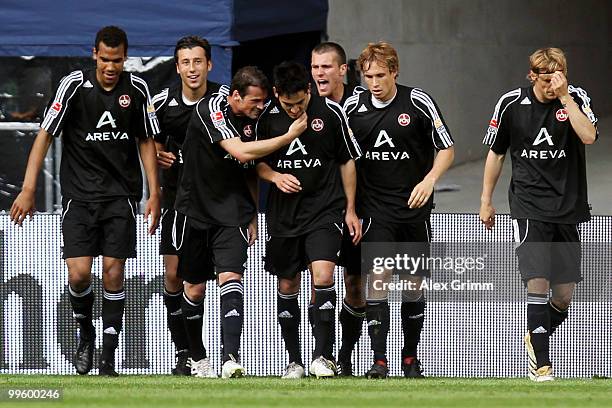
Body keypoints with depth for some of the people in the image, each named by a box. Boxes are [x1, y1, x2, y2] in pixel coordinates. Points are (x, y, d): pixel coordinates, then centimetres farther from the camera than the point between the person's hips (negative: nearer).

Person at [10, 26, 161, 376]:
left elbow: (146, 142, 10)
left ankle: (109, 357, 3)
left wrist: (154, 194, 6)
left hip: (122, 193, 1)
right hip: (79, 193, -1)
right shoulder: (74, 85, -8)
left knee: (113, 272, -5)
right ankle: (86, 333, 19)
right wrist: (28, 190, -10)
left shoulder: (137, 89, 0)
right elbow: (45, 136, -5)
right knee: (79, 273, -10)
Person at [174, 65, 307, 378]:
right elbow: (242, 153, -28)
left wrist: (253, 215, 15)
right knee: (194, 288, 7)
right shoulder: (210, 109, -16)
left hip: (232, 214, 3)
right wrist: (288, 137, -25)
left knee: (230, 278, -16)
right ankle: (198, 358, 27)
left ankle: (231, 359, -27)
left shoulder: (252, 120, 3)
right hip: (195, 210, -3)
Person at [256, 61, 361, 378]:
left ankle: (323, 355, -12)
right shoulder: (268, 118, -2)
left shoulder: (330, 113, -5)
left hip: (324, 208, -3)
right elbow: (258, 162, 10)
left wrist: (350, 209, 5)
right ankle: (294, 361, 18)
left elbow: (347, 161, 5)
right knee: (287, 286, 7)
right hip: (283, 211, 3)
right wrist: (275, 176, -12)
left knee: (323, 275, -19)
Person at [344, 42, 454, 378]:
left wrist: (429, 179, -17)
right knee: (377, 278, -14)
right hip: (374, 208, 0)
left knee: (414, 285, 7)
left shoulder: (419, 103, -5)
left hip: (414, 206, 0)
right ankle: (379, 360, -16)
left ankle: (410, 357, 22)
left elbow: (446, 149, 1)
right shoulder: (353, 107, 0)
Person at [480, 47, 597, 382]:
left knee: (564, 293, 5)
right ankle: (540, 361, -8)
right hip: (528, 207, -2)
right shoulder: (511, 104, -2)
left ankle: (537, 337, 34)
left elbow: (588, 136, -22)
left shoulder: (575, 98, -3)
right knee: (537, 282, -16)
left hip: (567, 207, 2)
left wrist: (564, 96, -23)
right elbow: (495, 153, 10)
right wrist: (486, 200, 11)